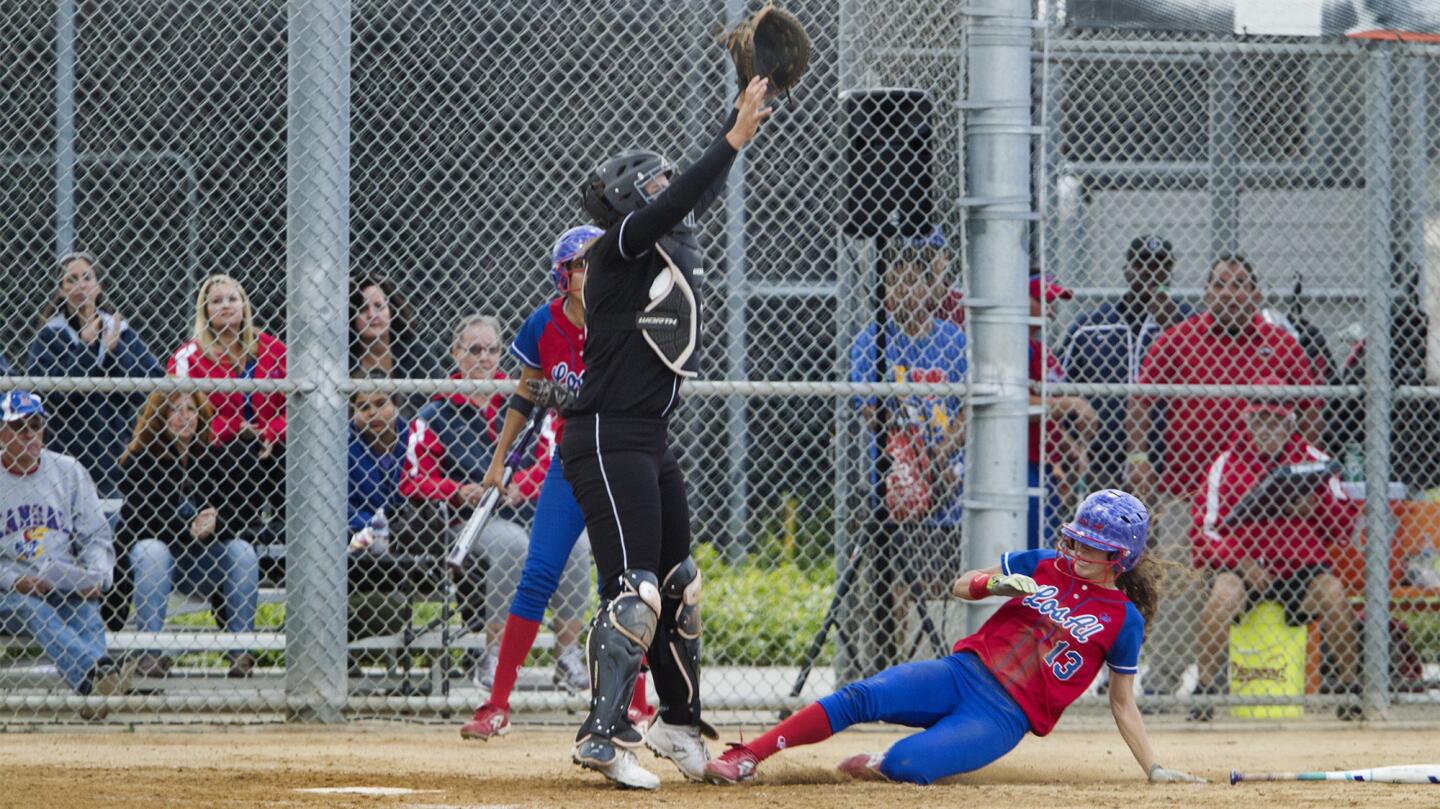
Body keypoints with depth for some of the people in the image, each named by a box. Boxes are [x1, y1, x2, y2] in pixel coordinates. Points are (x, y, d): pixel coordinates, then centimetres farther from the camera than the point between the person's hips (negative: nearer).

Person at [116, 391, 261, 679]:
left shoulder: (220, 457, 4)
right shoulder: (138, 461, -3)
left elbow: (244, 511, -3)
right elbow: (138, 518, -14)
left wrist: (215, 525, -24)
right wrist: (188, 531, -24)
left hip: (207, 562, 2)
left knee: (242, 550, -25)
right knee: (151, 550, -34)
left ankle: (241, 650, -24)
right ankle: (151, 652, -36)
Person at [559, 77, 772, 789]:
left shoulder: (670, 246, 14)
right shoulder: (617, 249, -9)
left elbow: (702, 193, 21)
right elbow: (679, 201, -22)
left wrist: (747, 110, 16)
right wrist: (735, 136, -21)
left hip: (650, 443, 9)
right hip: (607, 441, -9)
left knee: (679, 584, 15)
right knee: (635, 589, -16)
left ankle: (679, 724, 27)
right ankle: (604, 735, -17)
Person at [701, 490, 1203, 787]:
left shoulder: (1124, 619, 3)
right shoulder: (1043, 565, 11)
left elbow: (1122, 703, 10)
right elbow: (961, 587, 14)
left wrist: (1154, 769, 5)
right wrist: (995, 585, -8)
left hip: (1003, 718, -4)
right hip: (963, 673, 4)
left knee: (904, 765, -29)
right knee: (860, 698, -24)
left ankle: (875, 767, 7)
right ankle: (746, 758, -21)